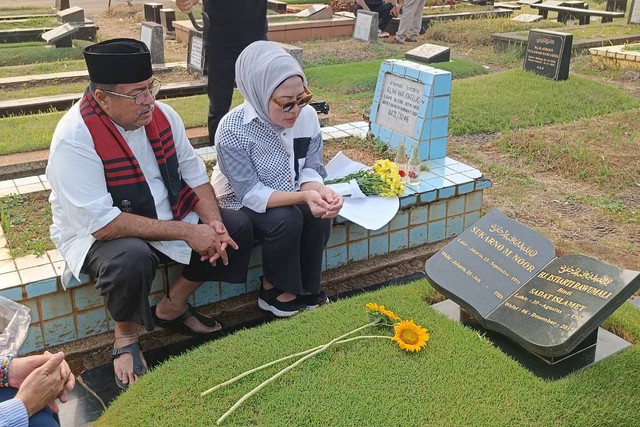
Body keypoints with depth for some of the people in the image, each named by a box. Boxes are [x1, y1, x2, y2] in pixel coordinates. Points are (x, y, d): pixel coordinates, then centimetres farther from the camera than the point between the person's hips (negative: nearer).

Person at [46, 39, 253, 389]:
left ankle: (172, 308, 10)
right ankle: (125, 339, -6)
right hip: (95, 233, -6)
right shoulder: (74, 139, -27)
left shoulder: (161, 114, -8)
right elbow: (102, 223, -30)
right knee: (131, 259, -39)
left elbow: (194, 172, -1)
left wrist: (213, 223, -19)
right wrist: (185, 232, -31)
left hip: (166, 215, 7)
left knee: (237, 227, -7)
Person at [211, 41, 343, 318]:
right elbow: (251, 194, -28)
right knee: (286, 219, -30)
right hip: (240, 205, -5)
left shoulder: (307, 115, -14)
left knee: (320, 215, -22)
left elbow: (310, 169, -7)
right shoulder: (233, 132, -29)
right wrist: (302, 196, -41)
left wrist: (318, 191, -31)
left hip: (287, 198, 5)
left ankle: (305, 286, 0)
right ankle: (273, 290, -4)